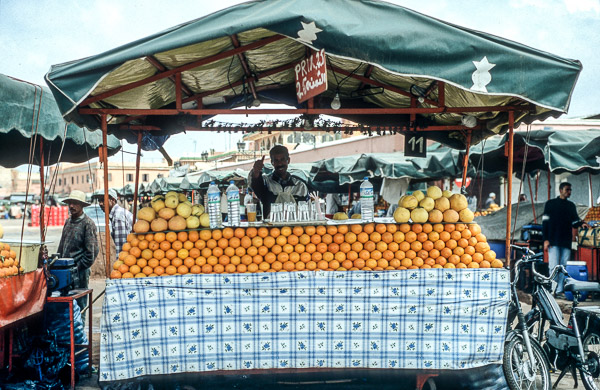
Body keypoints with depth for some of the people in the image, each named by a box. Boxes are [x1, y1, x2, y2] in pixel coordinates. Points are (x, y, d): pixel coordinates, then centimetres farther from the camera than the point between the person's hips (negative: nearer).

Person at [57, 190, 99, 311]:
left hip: (80, 271, -7)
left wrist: (79, 266, -11)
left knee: (79, 303, -1)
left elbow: (92, 250, -12)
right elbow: (61, 245, 21)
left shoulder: (88, 223, -8)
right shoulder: (68, 222, 14)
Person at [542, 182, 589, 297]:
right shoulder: (550, 204, 5)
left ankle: (560, 290, 5)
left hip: (566, 242, 4)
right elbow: (545, 222, 1)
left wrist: (581, 224, -8)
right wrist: (546, 239, -8)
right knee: (554, 266, -10)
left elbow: (574, 221, 16)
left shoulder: (571, 205, 17)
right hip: (553, 241, -4)